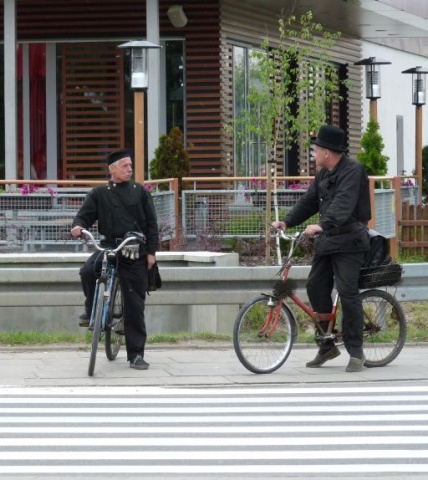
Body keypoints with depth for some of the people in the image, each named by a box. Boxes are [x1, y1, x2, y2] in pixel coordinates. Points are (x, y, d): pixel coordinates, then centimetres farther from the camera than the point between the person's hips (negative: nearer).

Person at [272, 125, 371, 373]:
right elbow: (309, 201, 15)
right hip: (327, 239, 9)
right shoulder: (323, 174, 14)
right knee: (316, 287, 5)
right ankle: (327, 346, 17)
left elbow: (344, 203, -28)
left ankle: (356, 352, -6)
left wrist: (322, 225, -42)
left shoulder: (353, 170, -14)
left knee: (348, 292, -12)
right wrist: (287, 222, 1)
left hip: (349, 241, -9)